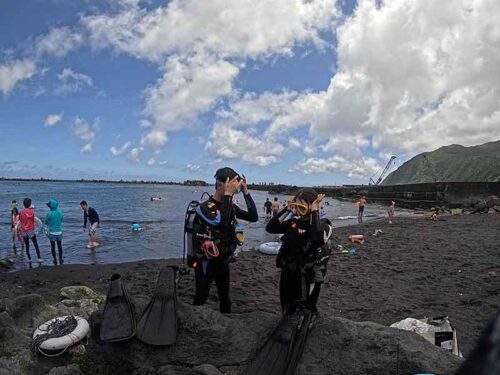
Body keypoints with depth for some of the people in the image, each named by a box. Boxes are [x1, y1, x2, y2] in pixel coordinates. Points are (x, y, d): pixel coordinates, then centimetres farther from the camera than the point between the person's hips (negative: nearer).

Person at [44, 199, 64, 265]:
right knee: (60, 247, 14)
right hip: (59, 232, 3)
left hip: (52, 233, -3)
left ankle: (55, 260, 19)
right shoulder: (60, 212, -5)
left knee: (53, 247, 11)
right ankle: (61, 260, 21)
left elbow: (45, 222, -2)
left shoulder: (49, 214, -17)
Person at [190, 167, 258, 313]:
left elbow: (253, 217, -6)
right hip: (206, 262, -6)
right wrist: (227, 194, -35)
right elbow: (221, 222, -40)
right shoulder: (205, 207, -21)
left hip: (223, 261, 6)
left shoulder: (230, 206, 1)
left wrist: (246, 192, -13)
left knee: (225, 296, 21)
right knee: (201, 298, 8)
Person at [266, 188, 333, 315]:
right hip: (288, 275, 5)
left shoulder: (323, 225, -14)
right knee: (287, 312, 25)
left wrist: (315, 212, -28)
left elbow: (317, 238, -37)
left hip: (308, 279, -5)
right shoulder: (293, 222, 0)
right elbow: (270, 228, -9)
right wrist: (287, 209, -11)